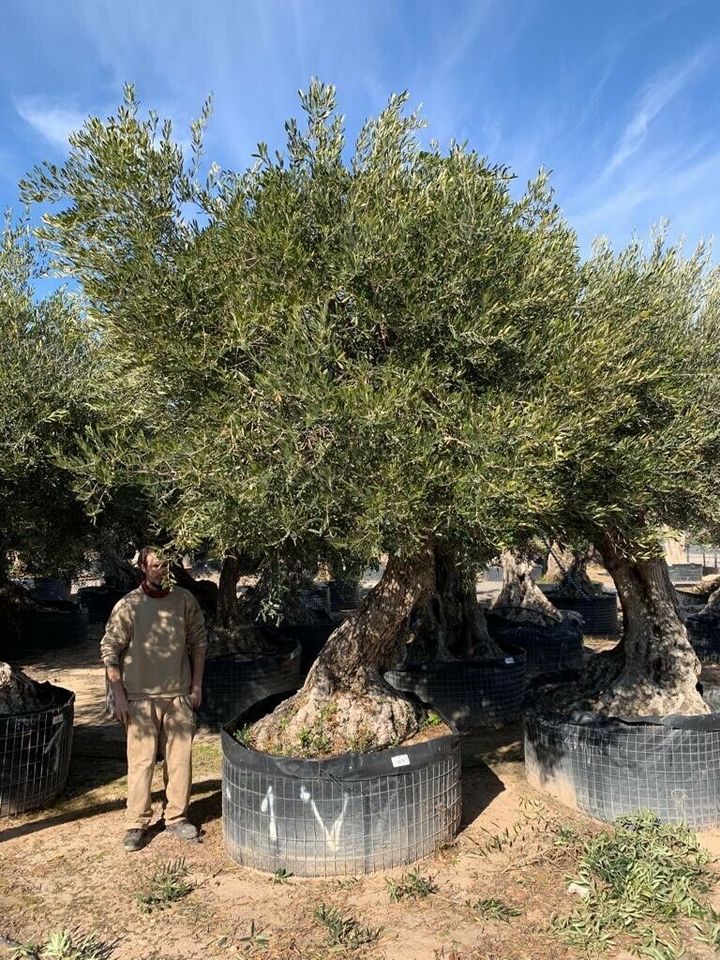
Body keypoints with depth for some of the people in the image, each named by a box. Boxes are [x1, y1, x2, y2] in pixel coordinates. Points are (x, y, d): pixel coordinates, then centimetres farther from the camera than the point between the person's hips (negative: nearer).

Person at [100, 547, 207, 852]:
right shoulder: (128, 605, -8)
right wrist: (119, 696, -6)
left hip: (179, 695, 2)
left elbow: (198, 642, 7)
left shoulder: (185, 600, -2)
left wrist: (196, 685, 6)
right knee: (141, 761, 4)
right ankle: (137, 823, 20)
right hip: (141, 697, -2)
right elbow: (109, 650, -4)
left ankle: (176, 817, 25)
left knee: (180, 758, 9)